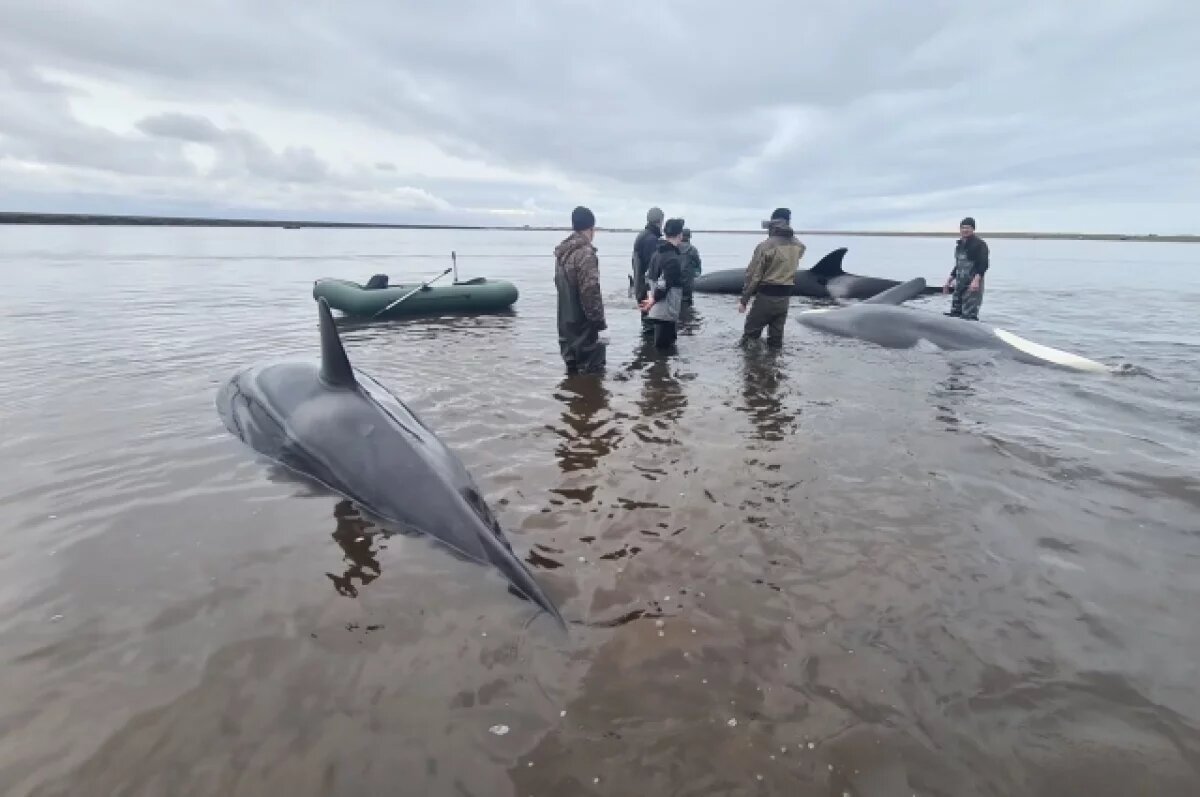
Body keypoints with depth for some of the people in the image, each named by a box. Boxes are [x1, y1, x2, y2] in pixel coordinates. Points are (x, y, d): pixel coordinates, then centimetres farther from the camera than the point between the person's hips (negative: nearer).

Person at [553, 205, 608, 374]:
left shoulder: (562, 251, 11)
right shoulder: (585, 253, -18)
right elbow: (590, 291, -22)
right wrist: (599, 320, -15)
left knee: (573, 368, 17)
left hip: (566, 322, 9)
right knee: (591, 370, -4)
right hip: (582, 323, -9)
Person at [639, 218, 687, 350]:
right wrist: (654, 300, -9)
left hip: (657, 311, 9)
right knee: (663, 348, -2)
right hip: (667, 312, -9)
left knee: (660, 345, 20)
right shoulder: (673, 258, -19)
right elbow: (664, 284, -23)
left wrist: (651, 297, 13)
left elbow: (649, 277, 16)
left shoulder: (657, 252, 10)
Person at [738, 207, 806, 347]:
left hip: (766, 296, -5)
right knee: (776, 337, 13)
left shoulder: (766, 246, -15)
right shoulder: (798, 246, 2)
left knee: (750, 333, 5)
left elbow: (753, 275, -13)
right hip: (785, 298, 6)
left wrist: (743, 300, -6)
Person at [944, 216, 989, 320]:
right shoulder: (959, 244, 17)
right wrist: (949, 280, 20)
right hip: (959, 283, 8)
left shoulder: (979, 244, -6)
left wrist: (976, 279, -28)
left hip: (972, 285, -8)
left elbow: (983, 264, -15)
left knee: (969, 315, -13)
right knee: (954, 313, 9)